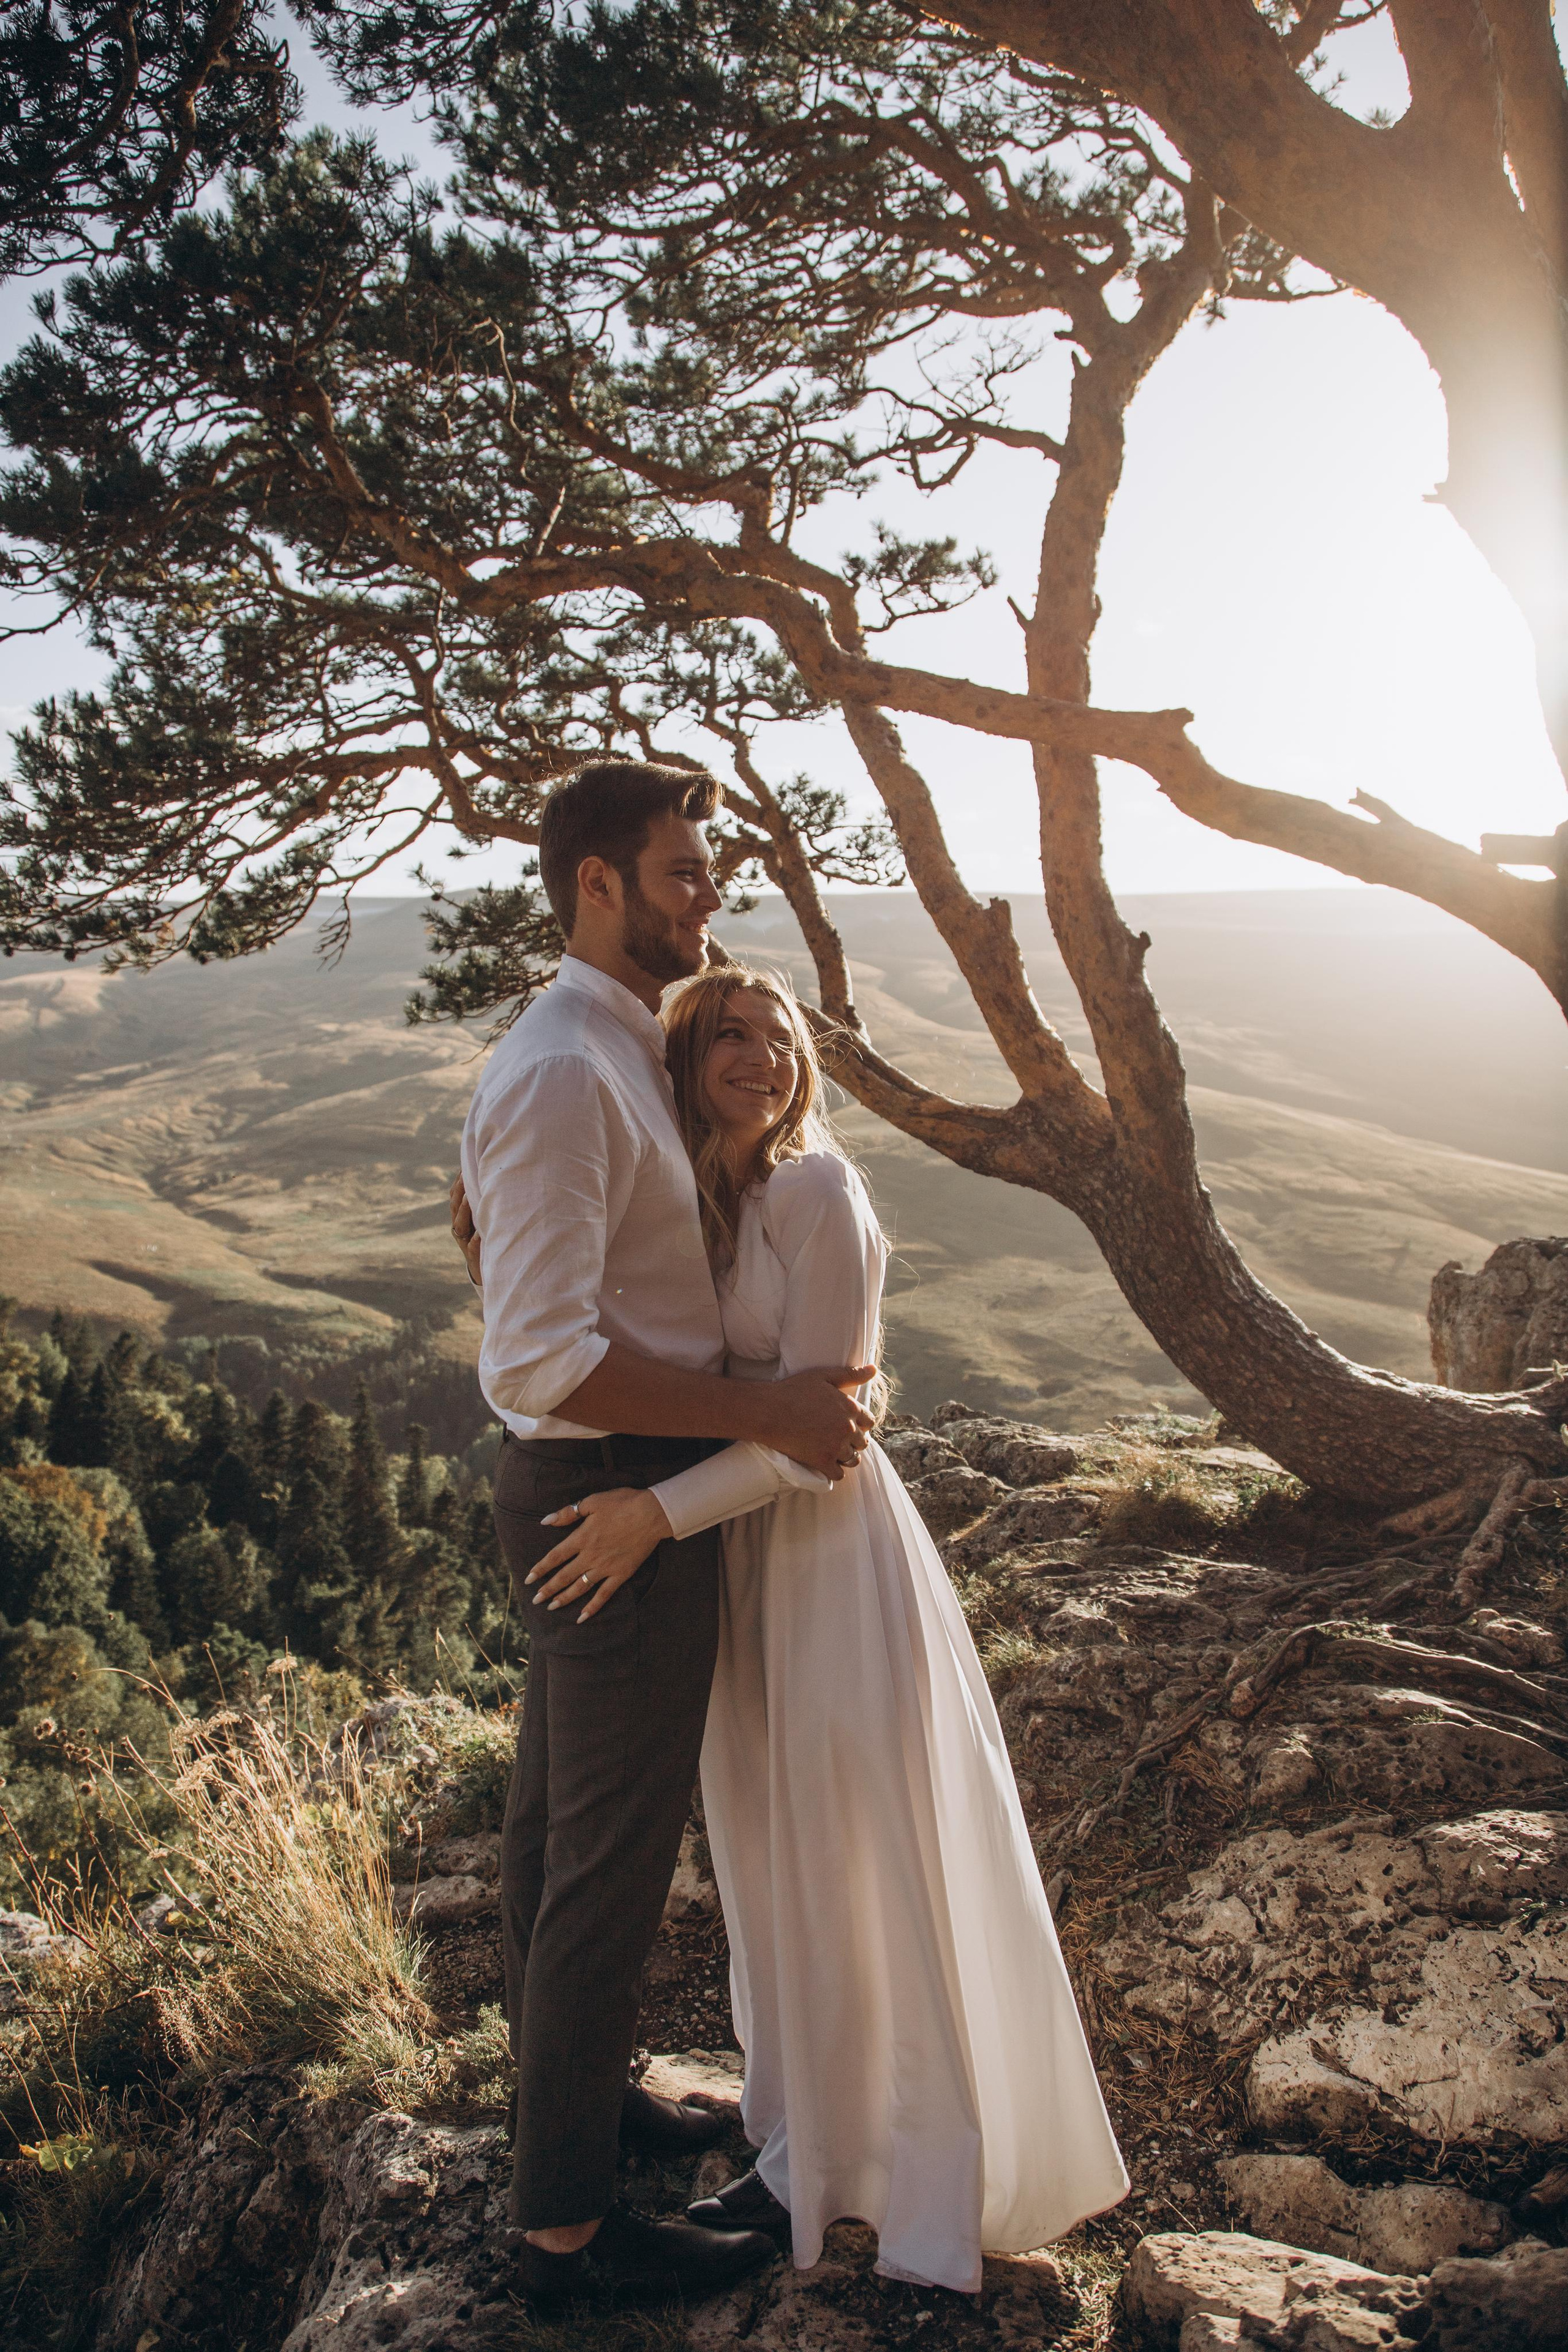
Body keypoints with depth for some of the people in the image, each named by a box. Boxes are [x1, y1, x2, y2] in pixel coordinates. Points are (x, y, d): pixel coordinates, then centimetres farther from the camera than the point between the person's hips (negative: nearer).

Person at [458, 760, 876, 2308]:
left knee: (557, 1815, 23)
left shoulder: (618, 1051, 9)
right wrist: (770, 1414, -25)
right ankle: (566, 2222, 22)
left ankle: (569, 2089, 44)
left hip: (602, 1494, 10)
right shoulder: (560, 1077, -24)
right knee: (614, 1858, 3)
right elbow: (538, 1361, -30)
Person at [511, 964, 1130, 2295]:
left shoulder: (816, 1191, -13)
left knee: (880, 1871, 5)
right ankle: (816, 2159, 35)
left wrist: (662, 1511, -25)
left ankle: (936, 2216, 23)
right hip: (724, 1560, 7)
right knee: (771, 1863, 16)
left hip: (831, 1548, -6)